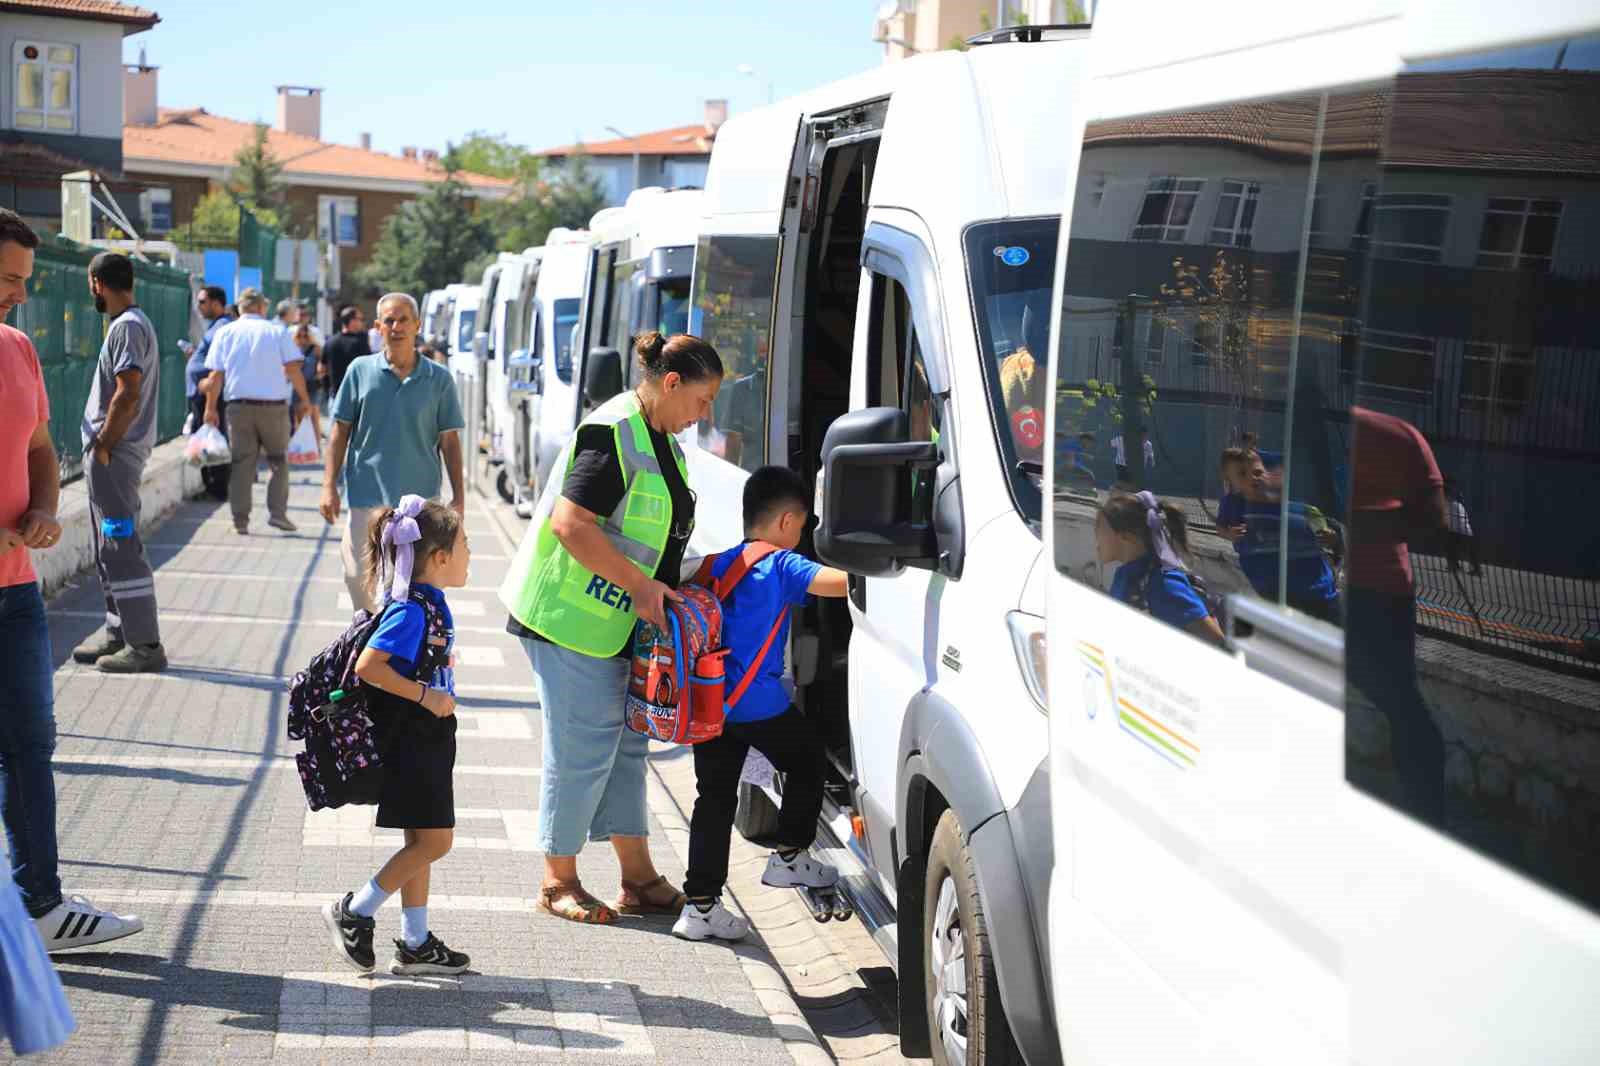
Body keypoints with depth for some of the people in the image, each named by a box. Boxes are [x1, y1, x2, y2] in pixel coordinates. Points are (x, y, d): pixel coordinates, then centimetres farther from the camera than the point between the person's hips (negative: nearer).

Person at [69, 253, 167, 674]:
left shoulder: (128, 327, -15)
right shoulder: (131, 323, 17)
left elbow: (128, 395, -22)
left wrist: (104, 446, -16)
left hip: (114, 455, -11)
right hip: (110, 454, 11)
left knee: (121, 549, -9)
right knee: (109, 549, 16)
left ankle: (144, 645, -7)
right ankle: (118, 633, 24)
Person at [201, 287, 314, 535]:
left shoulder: (226, 333, 8)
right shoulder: (276, 332, 3)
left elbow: (216, 375, 4)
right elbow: (293, 369, -3)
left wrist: (211, 407, 10)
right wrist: (304, 398, 7)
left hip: (239, 405, 1)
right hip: (274, 405, -1)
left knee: (242, 463, 5)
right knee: (277, 460, 11)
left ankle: (240, 520, 3)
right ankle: (277, 513, 0)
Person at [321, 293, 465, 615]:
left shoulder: (439, 379, 2)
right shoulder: (361, 370, 3)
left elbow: (449, 440, 5)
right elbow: (341, 431, 6)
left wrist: (459, 498, 1)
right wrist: (329, 485, -1)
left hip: (419, 500, 0)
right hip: (367, 496, 0)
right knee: (359, 578, 4)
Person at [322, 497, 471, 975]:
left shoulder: (430, 605, 10)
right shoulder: (410, 611, -20)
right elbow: (368, 666, -26)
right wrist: (425, 695, -22)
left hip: (428, 743, 10)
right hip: (409, 743, -10)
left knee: (421, 844, 13)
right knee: (434, 841, -6)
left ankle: (415, 944, 20)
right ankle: (354, 912, 4)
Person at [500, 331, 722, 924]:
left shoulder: (661, 441, 13)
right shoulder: (613, 434, -18)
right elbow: (570, 523, -25)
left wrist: (676, 586, 12)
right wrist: (639, 585, -23)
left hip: (619, 621, 10)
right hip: (570, 617, -10)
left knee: (626, 743, 13)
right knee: (583, 747, -3)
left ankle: (638, 878, 21)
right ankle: (558, 882, 10)